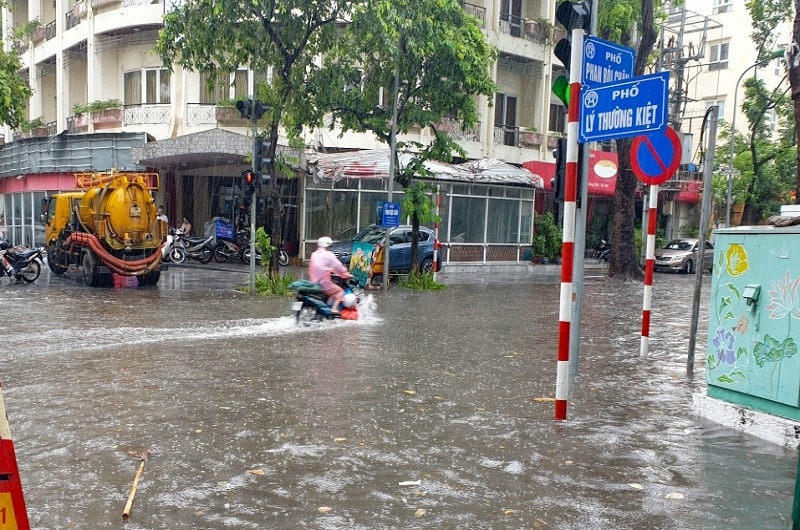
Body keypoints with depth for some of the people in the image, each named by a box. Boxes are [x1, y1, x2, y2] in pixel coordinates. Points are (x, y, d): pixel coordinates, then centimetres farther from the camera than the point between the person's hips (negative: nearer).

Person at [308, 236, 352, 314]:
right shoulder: (328, 255, -8)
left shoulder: (314, 254, 11)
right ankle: (334, 308, -8)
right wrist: (347, 275, 9)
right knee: (340, 291, 9)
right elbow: (338, 266, -6)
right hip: (324, 284, -7)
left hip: (313, 283, 7)